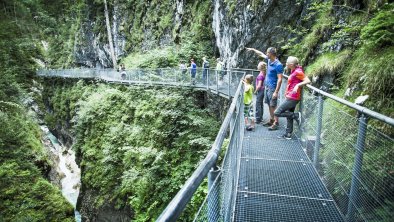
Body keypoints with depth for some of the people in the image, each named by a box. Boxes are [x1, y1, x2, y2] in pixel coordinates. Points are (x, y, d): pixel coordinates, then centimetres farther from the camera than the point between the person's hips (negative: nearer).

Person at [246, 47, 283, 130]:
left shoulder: (278, 65, -18)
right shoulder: (269, 60, 6)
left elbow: (280, 79, -20)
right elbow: (261, 54, 25)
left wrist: (276, 92, -23)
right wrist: (253, 49, 33)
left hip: (272, 88, -8)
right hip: (267, 87, 8)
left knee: (273, 106, -5)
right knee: (269, 105, 14)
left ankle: (276, 123, 1)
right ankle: (271, 120, 24)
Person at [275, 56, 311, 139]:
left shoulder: (297, 72, -15)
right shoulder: (293, 71, 10)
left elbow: (308, 81, -20)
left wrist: (298, 85, -32)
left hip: (292, 98, -10)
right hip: (290, 97, 10)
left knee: (277, 113, -8)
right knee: (289, 115, 16)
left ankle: (296, 115, -1)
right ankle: (288, 134, 26)